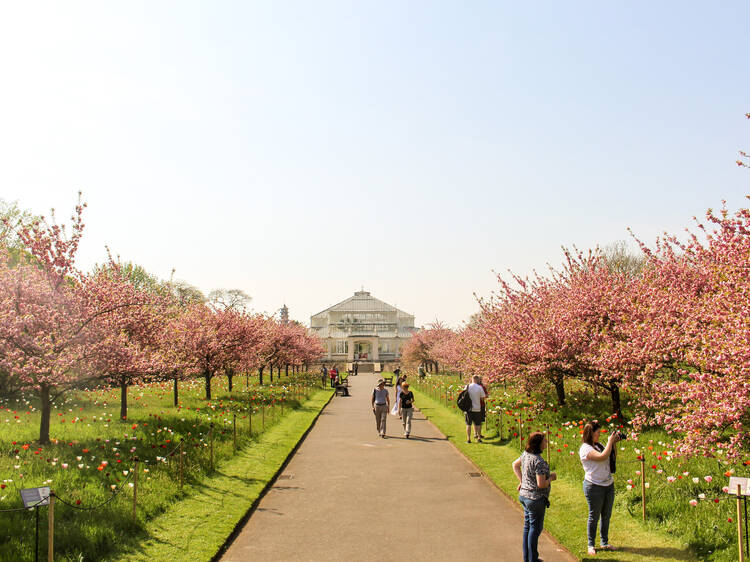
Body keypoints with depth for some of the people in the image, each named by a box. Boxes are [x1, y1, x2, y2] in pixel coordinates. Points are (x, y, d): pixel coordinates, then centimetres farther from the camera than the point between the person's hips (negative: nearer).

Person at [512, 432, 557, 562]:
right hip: (536, 498, -9)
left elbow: (515, 465, 18)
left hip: (524, 495, 9)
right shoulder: (539, 461, -26)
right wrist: (551, 478, -8)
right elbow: (541, 484, -26)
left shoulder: (526, 454, 1)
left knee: (527, 526, 18)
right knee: (535, 528, 4)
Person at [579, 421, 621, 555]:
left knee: (606, 515, 13)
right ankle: (591, 545, 14)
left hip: (609, 485, 8)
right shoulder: (585, 448, -15)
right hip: (594, 486, -7)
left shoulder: (599, 445, 10)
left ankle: (605, 543, 26)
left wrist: (614, 443, 6)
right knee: (594, 517, 2)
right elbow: (602, 457, -27)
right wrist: (610, 441, -16)